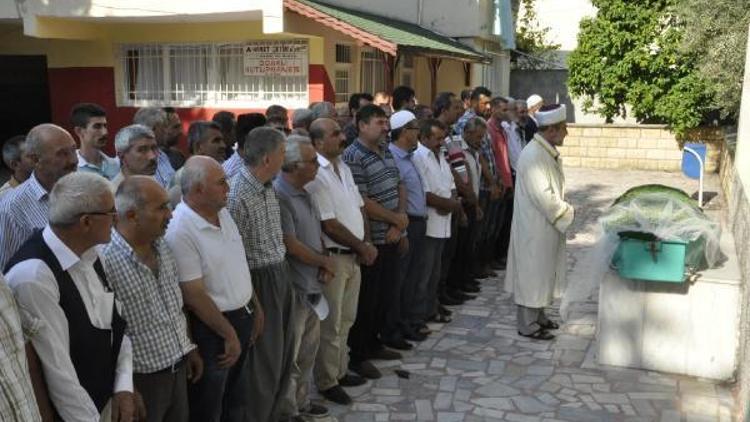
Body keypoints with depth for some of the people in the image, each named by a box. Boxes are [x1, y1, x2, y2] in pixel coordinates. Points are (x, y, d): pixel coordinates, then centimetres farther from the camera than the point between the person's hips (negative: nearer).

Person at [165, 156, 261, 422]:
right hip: (211, 328, -8)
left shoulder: (222, 212, 3)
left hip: (243, 317, 8)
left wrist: (255, 307, 14)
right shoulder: (180, 231, -23)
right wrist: (228, 335, -16)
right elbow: (194, 295, -21)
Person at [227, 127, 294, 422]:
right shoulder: (238, 196, -23)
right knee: (265, 355, 6)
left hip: (281, 273, 9)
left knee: (283, 349, 20)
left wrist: (282, 270, 14)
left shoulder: (267, 187, 6)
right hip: (261, 281, -9)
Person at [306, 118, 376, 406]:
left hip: (353, 255, 8)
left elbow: (359, 208, 13)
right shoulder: (315, 175, -18)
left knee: (346, 319, 18)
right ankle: (327, 382, 19)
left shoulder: (343, 168, 9)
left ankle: (340, 371, 34)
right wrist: (362, 247, -10)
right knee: (330, 324, 4)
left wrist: (367, 243, -1)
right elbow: (329, 225, -20)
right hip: (332, 258, -8)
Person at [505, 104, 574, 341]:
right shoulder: (533, 155, -23)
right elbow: (543, 197, -25)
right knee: (532, 273, 2)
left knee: (543, 272, 19)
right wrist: (568, 212, -14)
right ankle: (528, 325, 14)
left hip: (546, 225, 10)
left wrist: (564, 208, 3)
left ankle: (538, 316, 33)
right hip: (534, 227, -10)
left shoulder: (549, 152, 8)